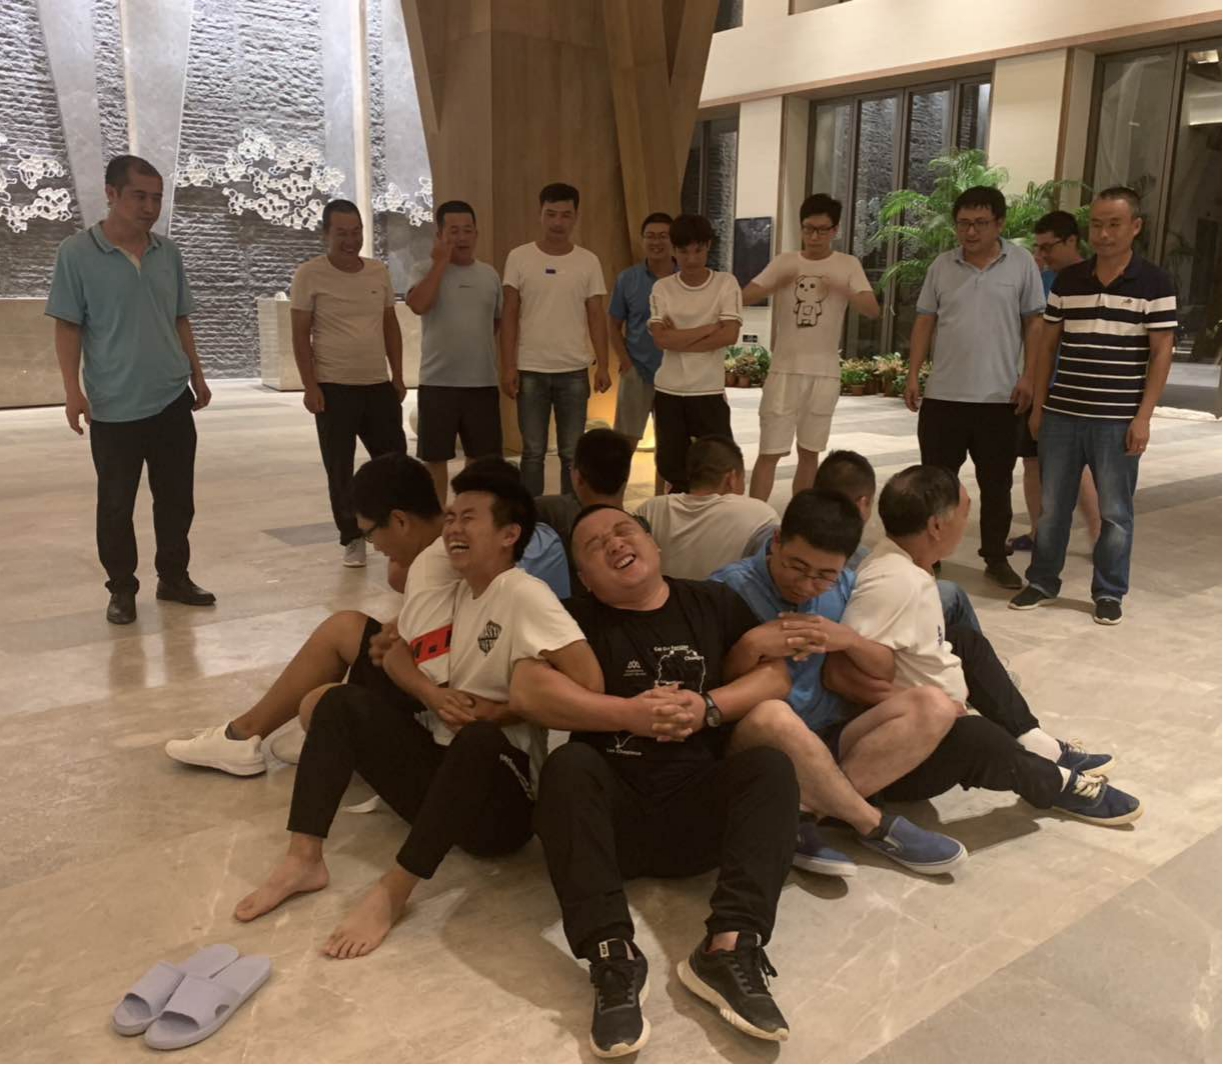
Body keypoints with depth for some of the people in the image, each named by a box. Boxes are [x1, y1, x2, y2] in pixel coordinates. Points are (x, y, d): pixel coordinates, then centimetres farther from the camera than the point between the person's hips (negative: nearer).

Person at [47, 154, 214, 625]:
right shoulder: (77, 252, -7)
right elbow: (68, 326, -6)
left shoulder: (168, 251, 6)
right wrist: (72, 390, -13)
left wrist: (196, 373, 14)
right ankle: (122, 589, 20)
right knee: (116, 503, 6)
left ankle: (173, 577, 26)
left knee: (177, 496, 11)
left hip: (173, 398, 4)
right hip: (114, 405, -4)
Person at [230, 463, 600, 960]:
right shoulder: (438, 579, 6)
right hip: (436, 760, 7)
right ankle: (304, 859, -10)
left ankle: (392, 891, -26)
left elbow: (588, 682, -26)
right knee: (337, 702, -5)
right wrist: (432, 694, -8)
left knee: (482, 738, -38)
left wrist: (497, 712, -17)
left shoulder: (524, 595, -16)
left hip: (501, 801, -7)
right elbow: (397, 657, 15)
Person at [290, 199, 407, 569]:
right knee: (340, 469, 3)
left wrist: (397, 376, 10)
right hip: (334, 387, -4)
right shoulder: (310, 275, -6)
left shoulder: (379, 272, 7)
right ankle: (353, 539, 15)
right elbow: (300, 335, -6)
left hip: (379, 384, 4)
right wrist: (310, 386, -11)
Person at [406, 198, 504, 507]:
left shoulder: (489, 274, 9)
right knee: (435, 458, 5)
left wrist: (495, 358, 12)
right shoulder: (428, 271, -2)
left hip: (483, 381, 3)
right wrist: (441, 262, -14)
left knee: (482, 456, 11)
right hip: (437, 381, -3)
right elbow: (418, 305, -22)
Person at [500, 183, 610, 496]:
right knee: (533, 451, 6)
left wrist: (602, 366, -6)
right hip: (530, 370, -1)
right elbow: (509, 316, 0)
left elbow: (596, 317, 3)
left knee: (572, 453, 8)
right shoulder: (519, 257, 0)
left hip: (574, 371, 1)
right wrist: (508, 367, -6)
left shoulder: (588, 262, 3)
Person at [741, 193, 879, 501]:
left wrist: (842, 291, -27)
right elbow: (744, 298, -2)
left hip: (824, 372, 1)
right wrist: (776, 285, -19)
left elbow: (873, 310, -10)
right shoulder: (784, 261, 5)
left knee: (810, 452, 10)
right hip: (784, 369, 0)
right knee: (769, 451, -4)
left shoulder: (848, 265, 2)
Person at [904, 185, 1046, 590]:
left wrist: (1028, 376, -6)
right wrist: (913, 375, 1)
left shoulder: (1022, 263, 0)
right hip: (943, 394, 1)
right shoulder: (942, 266, 5)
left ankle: (996, 558, 20)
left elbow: (1034, 322, 2)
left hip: (999, 396, -1)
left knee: (997, 484, 8)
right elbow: (925, 322, 8)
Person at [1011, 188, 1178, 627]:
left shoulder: (1155, 284, -3)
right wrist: (1038, 405, 7)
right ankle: (1042, 581, 24)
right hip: (1062, 415, 3)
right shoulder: (1067, 281, 6)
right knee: (1052, 505, 10)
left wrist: (1143, 417, -10)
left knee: (1115, 511, 6)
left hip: (1118, 420, -3)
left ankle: (1109, 593, 19)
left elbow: (1161, 353, -4)